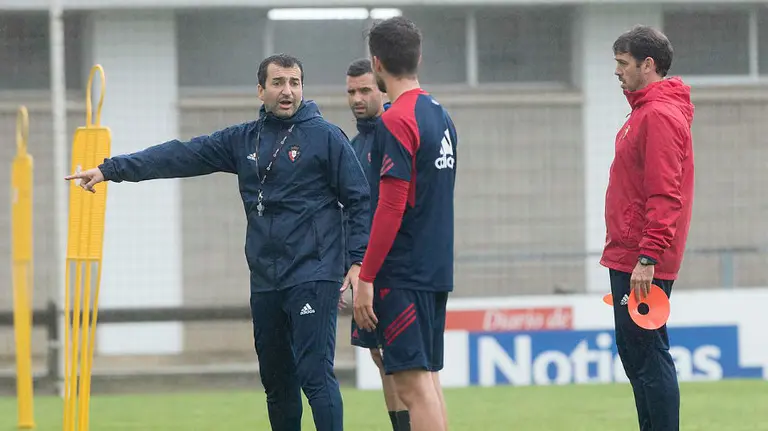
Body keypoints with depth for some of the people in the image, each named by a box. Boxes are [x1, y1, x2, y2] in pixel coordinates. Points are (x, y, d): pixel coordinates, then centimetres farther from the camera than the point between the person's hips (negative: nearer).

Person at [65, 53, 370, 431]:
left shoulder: (326, 137, -2)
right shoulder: (243, 140, 12)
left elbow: (359, 200, -3)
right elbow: (181, 156, 8)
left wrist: (358, 260, -12)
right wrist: (110, 169, 3)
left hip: (313, 278, -6)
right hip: (265, 282, 6)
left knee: (316, 375, -14)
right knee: (276, 382, 12)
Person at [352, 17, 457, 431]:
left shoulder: (396, 121, -14)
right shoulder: (440, 116, 12)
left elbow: (390, 208, -18)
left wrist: (365, 277, -14)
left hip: (403, 273, -9)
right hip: (436, 270, 9)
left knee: (413, 383, -10)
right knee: (428, 378, 12)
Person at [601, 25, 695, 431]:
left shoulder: (660, 116, -16)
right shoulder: (645, 111, 17)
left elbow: (665, 195, -22)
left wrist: (647, 257, -25)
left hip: (642, 264, -11)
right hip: (628, 257, 11)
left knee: (648, 357, -10)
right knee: (634, 353, 14)